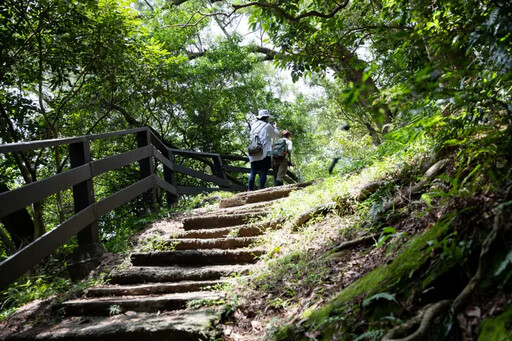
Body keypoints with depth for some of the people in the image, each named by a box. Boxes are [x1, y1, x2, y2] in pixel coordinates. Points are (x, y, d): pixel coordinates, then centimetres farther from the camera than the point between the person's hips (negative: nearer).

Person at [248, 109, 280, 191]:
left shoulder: (254, 125, 12)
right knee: (264, 172, -2)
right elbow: (276, 135, 7)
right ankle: (261, 189, -6)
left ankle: (250, 189, 6)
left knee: (253, 172, 8)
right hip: (264, 153, -5)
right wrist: (275, 127, 28)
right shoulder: (267, 126, -3)